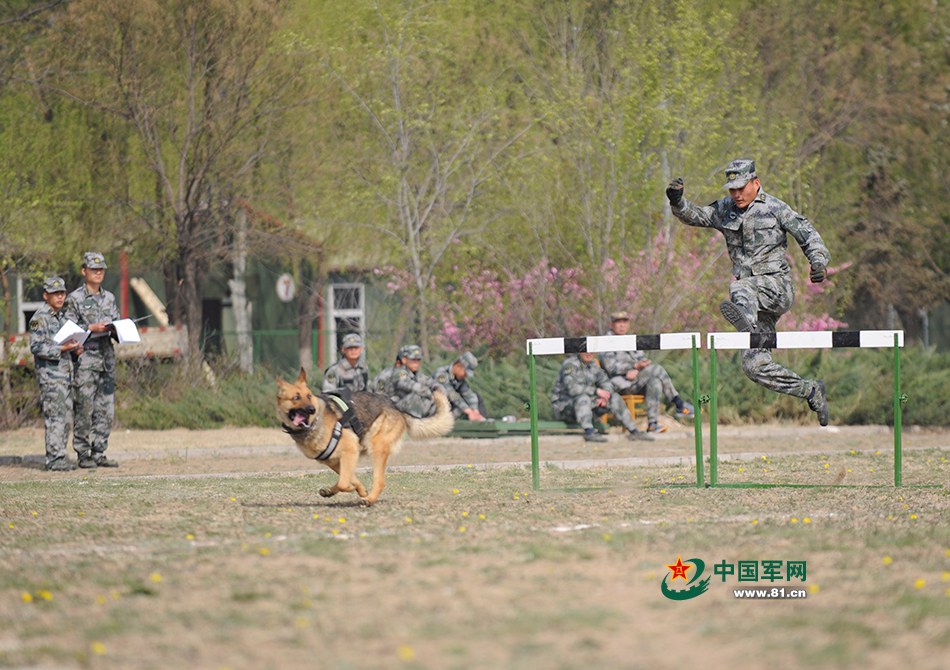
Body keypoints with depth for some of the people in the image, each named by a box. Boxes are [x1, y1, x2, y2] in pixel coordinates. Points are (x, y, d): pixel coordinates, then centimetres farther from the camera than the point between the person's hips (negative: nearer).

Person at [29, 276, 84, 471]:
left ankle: (60, 457, 13)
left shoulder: (62, 316, 17)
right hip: (50, 374, -9)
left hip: (66, 373, 9)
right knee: (55, 417, -11)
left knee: (65, 417, 8)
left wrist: (75, 348, 6)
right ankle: (54, 459, -10)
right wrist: (62, 349, -23)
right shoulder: (40, 318, -9)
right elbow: (36, 347, -16)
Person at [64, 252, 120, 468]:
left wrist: (117, 329, -4)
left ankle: (99, 453, 10)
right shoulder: (75, 299, -2)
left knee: (106, 410, 4)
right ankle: (83, 454, 0)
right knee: (84, 409, -5)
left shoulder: (109, 298, 15)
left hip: (107, 360, 6)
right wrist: (91, 328, -17)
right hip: (85, 359, -6)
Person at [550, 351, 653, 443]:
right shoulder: (570, 364, -18)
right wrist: (597, 391, -27)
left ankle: (633, 431, -5)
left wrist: (604, 396, -17)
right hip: (564, 407, -8)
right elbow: (571, 388, -32)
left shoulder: (592, 364, 6)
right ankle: (589, 432, -49)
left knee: (614, 398, -3)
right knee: (582, 398, -38)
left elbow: (606, 382, 7)